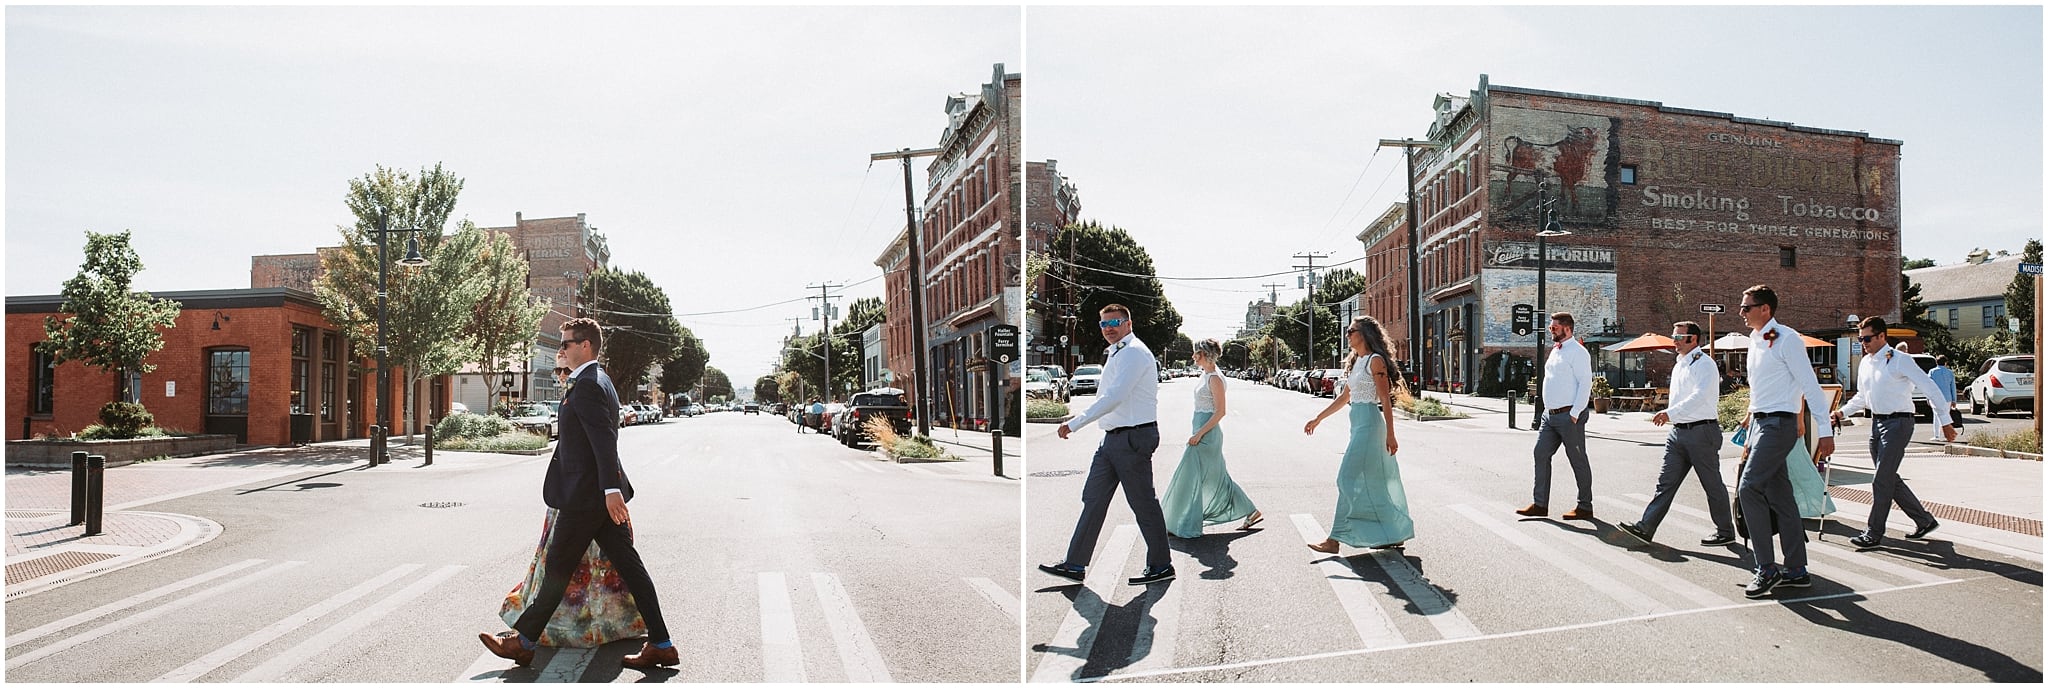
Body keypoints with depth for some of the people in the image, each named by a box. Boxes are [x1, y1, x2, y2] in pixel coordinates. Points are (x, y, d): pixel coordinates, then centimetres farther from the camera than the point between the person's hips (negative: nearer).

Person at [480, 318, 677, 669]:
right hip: (602, 494, 10)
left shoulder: (586, 385, -14)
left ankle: (523, 641, 23)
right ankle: (661, 645, 7)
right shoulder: (598, 380, 16)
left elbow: (605, 439, -24)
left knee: (557, 570, 6)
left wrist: (611, 489, -29)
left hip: (585, 495, -10)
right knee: (630, 567, 6)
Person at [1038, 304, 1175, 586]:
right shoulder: (1116, 354, 17)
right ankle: (1075, 564, 13)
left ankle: (1161, 566, 14)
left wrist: (1074, 424, -24)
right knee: (1093, 499, 8)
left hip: (1133, 437, -10)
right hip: (1112, 438, 10)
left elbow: (1114, 397, -23)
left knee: (1143, 503, 0)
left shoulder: (1134, 353, -14)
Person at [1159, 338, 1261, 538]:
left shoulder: (1215, 379, -15)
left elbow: (1220, 411, -19)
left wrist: (1199, 434, -21)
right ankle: (1252, 512, 23)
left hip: (1207, 434, -10)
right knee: (1217, 478, 15)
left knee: (1189, 478, -4)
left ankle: (1185, 526, 5)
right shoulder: (1205, 375, 13)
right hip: (1203, 432, 10)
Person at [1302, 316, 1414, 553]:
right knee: (1375, 482, 13)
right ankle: (1395, 534, 21)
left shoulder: (1375, 361, -10)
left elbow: (1385, 401, -13)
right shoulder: (1356, 362, 16)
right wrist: (1318, 419, 23)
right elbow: (1344, 397, 22)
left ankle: (1335, 538, -6)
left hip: (1369, 424, -9)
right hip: (1359, 424, 9)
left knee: (1349, 479, -9)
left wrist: (1390, 435, -17)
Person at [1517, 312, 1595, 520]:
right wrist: (1547, 409, 17)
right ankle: (1540, 504, 11)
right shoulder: (1555, 351, 16)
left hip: (1568, 415, -9)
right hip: (1550, 414, 9)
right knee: (1541, 454, 6)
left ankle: (1585, 507, 12)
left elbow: (1585, 384, -16)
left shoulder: (1577, 352, -11)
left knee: (1578, 460, 2)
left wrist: (1575, 414, -19)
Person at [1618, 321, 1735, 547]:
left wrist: (1670, 413, -33)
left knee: (1712, 484, 4)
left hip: (1701, 431, -8)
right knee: (1666, 482, 3)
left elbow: (1700, 395, -25)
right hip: (1678, 431, 8)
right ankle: (1645, 528, 0)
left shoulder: (1704, 364, -11)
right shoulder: (1678, 365, 17)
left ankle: (1726, 533, 18)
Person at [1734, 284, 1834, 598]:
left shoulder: (1787, 339, -11)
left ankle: (1767, 569, -7)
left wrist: (1824, 430, -15)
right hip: (1760, 423, 9)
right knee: (1779, 496, 10)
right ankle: (1796, 570, 16)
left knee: (1749, 487, -14)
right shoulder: (1755, 341, 15)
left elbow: (1811, 385, -13)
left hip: (1779, 423, -9)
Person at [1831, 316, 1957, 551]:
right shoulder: (1865, 363, 11)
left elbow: (1930, 388, -10)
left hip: (1897, 423, -8)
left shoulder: (1900, 360, -11)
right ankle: (1924, 521, 31)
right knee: (1890, 480, 14)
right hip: (1877, 423, 8)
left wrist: (1945, 422, -10)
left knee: (1882, 481, -8)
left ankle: (1873, 534, -4)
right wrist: (1842, 413, 6)